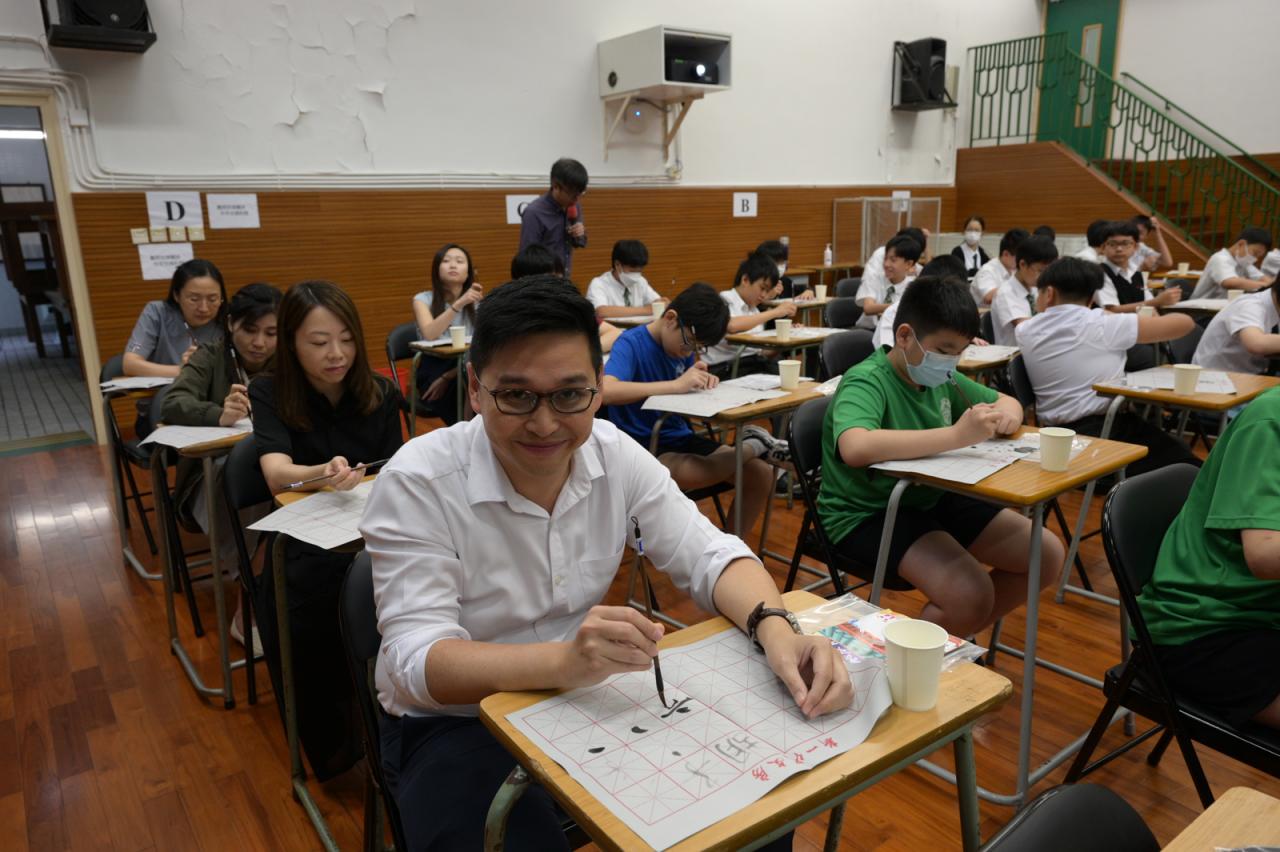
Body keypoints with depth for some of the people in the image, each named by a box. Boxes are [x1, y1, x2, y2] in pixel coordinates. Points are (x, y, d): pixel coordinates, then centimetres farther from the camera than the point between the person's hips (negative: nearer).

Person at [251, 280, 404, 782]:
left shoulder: (380, 393, 4)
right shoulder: (269, 395, -2)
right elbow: (277, 474, -19)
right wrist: (325, 474, -41)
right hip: (302, 544, -1)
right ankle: (331, 747, -11)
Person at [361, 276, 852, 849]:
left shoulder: (616, 454, -9)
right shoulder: (416, 483, -21)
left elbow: (709, 555, -7)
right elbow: (419, 663, -26)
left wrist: (776, 631, -29)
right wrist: (566, 660, -44)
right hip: (455, 725, -3)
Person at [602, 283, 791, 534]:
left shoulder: (684, 345, 5)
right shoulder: (631, 343, -15)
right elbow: (604, 390, -34)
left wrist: (703, 380, -6)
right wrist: (677, 384, -35)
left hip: (681, 438, 7)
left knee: (761, 474, -7)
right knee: (691, 472, -38)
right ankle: (753, 446, -13)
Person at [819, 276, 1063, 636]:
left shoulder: (940, 377, 5)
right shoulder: (866, 381, -21)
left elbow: (1007, 401, 20)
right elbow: (855, 448, -43)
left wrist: (1006, 415, -6)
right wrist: (956, 435, -42)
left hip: (932, 498, 9)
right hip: (868, 514, -9)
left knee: (1048, 554, 3)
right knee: (971, 594, -29)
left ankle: (952, 638, 17)